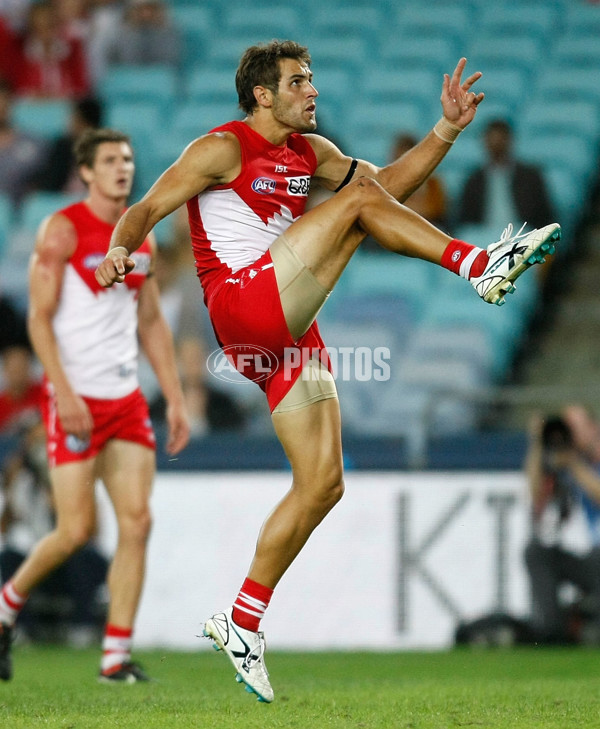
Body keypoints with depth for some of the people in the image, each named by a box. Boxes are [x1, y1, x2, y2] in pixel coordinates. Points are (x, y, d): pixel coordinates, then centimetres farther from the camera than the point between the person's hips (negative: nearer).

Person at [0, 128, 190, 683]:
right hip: (75, 398, -6)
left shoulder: (140, 235, 12)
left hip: (126, 398, 6)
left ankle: (117, 655, -1)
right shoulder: (62, 230, -6)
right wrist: (65, 393, -19)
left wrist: (176, 399, 12)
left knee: (137, 522, -4)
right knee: (76, 529, -7)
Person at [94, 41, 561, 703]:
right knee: (358, 201, -15)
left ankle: (242, 621, 9)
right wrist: (121, 248, -28)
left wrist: (447, 129, 10)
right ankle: (481, 266, -17)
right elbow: (148, 209, -7)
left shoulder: (309, 151, 20)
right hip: (244, 303, -8)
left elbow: (391, 181, 21)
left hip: (289, 332, 8)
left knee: (322, 484, 3)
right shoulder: (222, 148, -2)